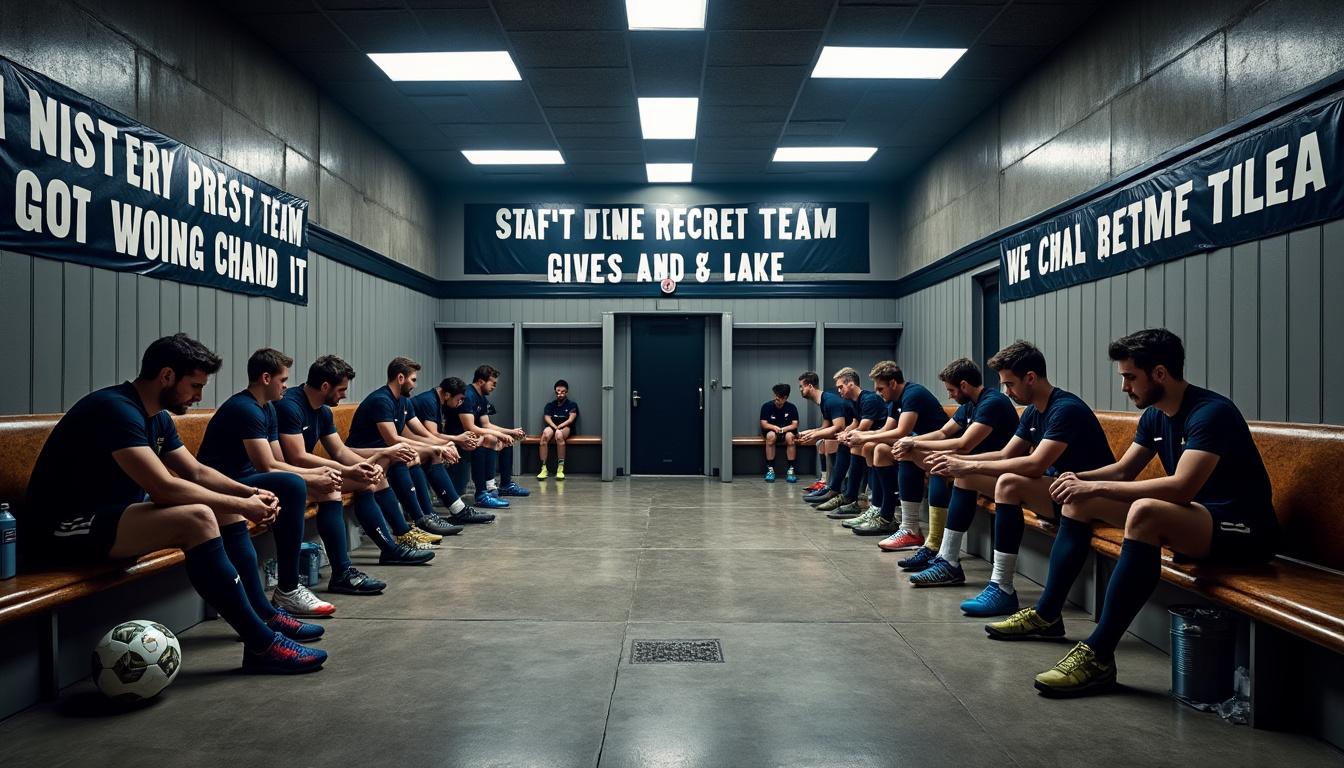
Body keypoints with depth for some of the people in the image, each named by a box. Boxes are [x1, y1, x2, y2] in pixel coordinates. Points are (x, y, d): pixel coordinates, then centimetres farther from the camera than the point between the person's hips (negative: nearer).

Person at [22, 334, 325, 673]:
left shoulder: (158, 417, 8)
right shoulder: (115, 409, -22)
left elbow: (195, 471, 14)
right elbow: (164, 487, -30)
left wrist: (249, 493, -3)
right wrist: (242, 505, -21)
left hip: (118, 510, 11)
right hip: (67, 528, -11)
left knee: (227, 510, 6)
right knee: (197, 518, -30)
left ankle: (262, 613, 12)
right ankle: (261, 644, -26)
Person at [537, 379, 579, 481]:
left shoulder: (572, 405, 13)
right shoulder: (550, 405, 20)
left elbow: (571, 419, -1)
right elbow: (547, 418, 5)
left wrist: (559, 427, -16)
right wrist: (554, 426, -16)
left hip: (566, 428, -2)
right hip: (552, 427, 2)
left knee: (559, 434, -39)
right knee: (545, 434, -35)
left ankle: (560, 469, -37)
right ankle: (543, 469, -36)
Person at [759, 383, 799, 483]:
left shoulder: (792, 407, -4)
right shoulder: (767, 406, -7)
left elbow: (795, 425, -9)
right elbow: (763, 424, -9)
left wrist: (783, 429, -27)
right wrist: (774, 427, -29)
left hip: (787, 431, 1)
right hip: (772, 431, 0)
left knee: (790, 436, -35)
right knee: (771, 435, -37)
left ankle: (791, 470, -29)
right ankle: (770, 469, -32)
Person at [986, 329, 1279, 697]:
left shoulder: (1211, 413, -21)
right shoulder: (1155, 415, 7)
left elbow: (1181, 488, -32)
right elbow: (1124, 470, 14)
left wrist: (1097, 487, -29)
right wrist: (1080, 479, -7)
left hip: (1243, 529, -10)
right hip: (1192, 516, 10)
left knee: (1145, 512, -39)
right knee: (1079, 499, 6)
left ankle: (1098, 655, -36)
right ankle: (1047, 614, 13)